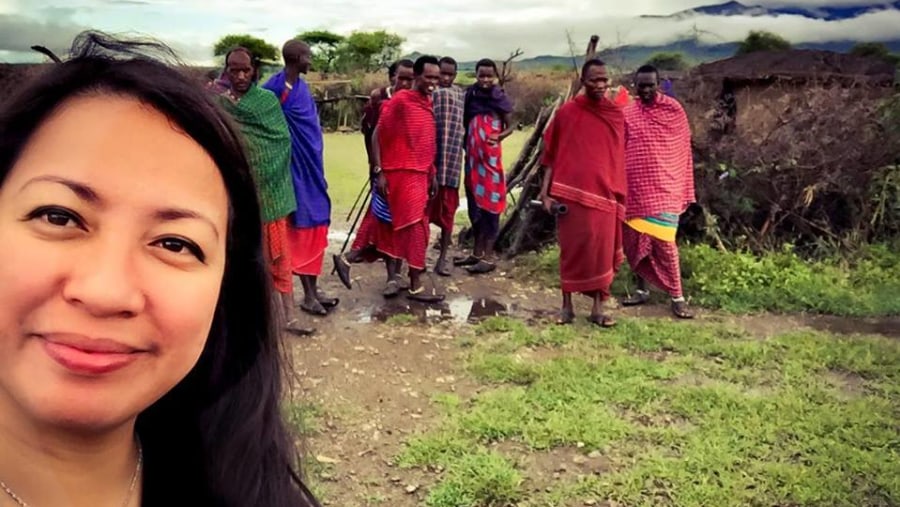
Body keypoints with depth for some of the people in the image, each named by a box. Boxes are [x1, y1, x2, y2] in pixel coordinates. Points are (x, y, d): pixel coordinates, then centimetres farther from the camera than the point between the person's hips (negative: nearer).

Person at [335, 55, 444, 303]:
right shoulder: (400, 100, -11)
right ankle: (416, 287, 4)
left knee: (393, 227, 11)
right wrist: (379, 171, -14)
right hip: (402, 173, -8)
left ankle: (348, 259, 20)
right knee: (416, 227, -6)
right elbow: (377, 135, -11)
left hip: (420, 174, 8)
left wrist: (432, 174, 17)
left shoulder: (428, 103, 13)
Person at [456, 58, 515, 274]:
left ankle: (488, 258, 0)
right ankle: (477, 253, 21)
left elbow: (511, 126, 1)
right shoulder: (469, 95, 6)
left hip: (490, 157, -5)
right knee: (475, 204, 11)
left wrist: (499, 136, -19)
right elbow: (464, 125, 10)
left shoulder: (500, 98, -4)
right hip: (472, 157, 5)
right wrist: (465, 151, -3)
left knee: (490, 204, -3)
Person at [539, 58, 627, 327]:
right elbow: (551, 154, 0)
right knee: (571, 249, 4)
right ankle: (567, 305, 16)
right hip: (571, 191, -2)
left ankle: (597, 308, 13)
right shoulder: (566, 112, -2)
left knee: (602, 251, 4)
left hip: (605, 192, 2)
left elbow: (620, 158, 9)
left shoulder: (617, 114, 6)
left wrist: (621, 194, 6)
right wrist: (546, 191, -6)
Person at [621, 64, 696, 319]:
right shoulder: (627, 113, 3)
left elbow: (684, 150, 3)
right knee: (634, 241, 8)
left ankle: (677, 297, -1)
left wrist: (685, 191, 3)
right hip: (634, 188, 3)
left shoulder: (674, 110, -1)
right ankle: (642, 289, 23)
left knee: (664, 242, -9)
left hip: (664, 188, -3)